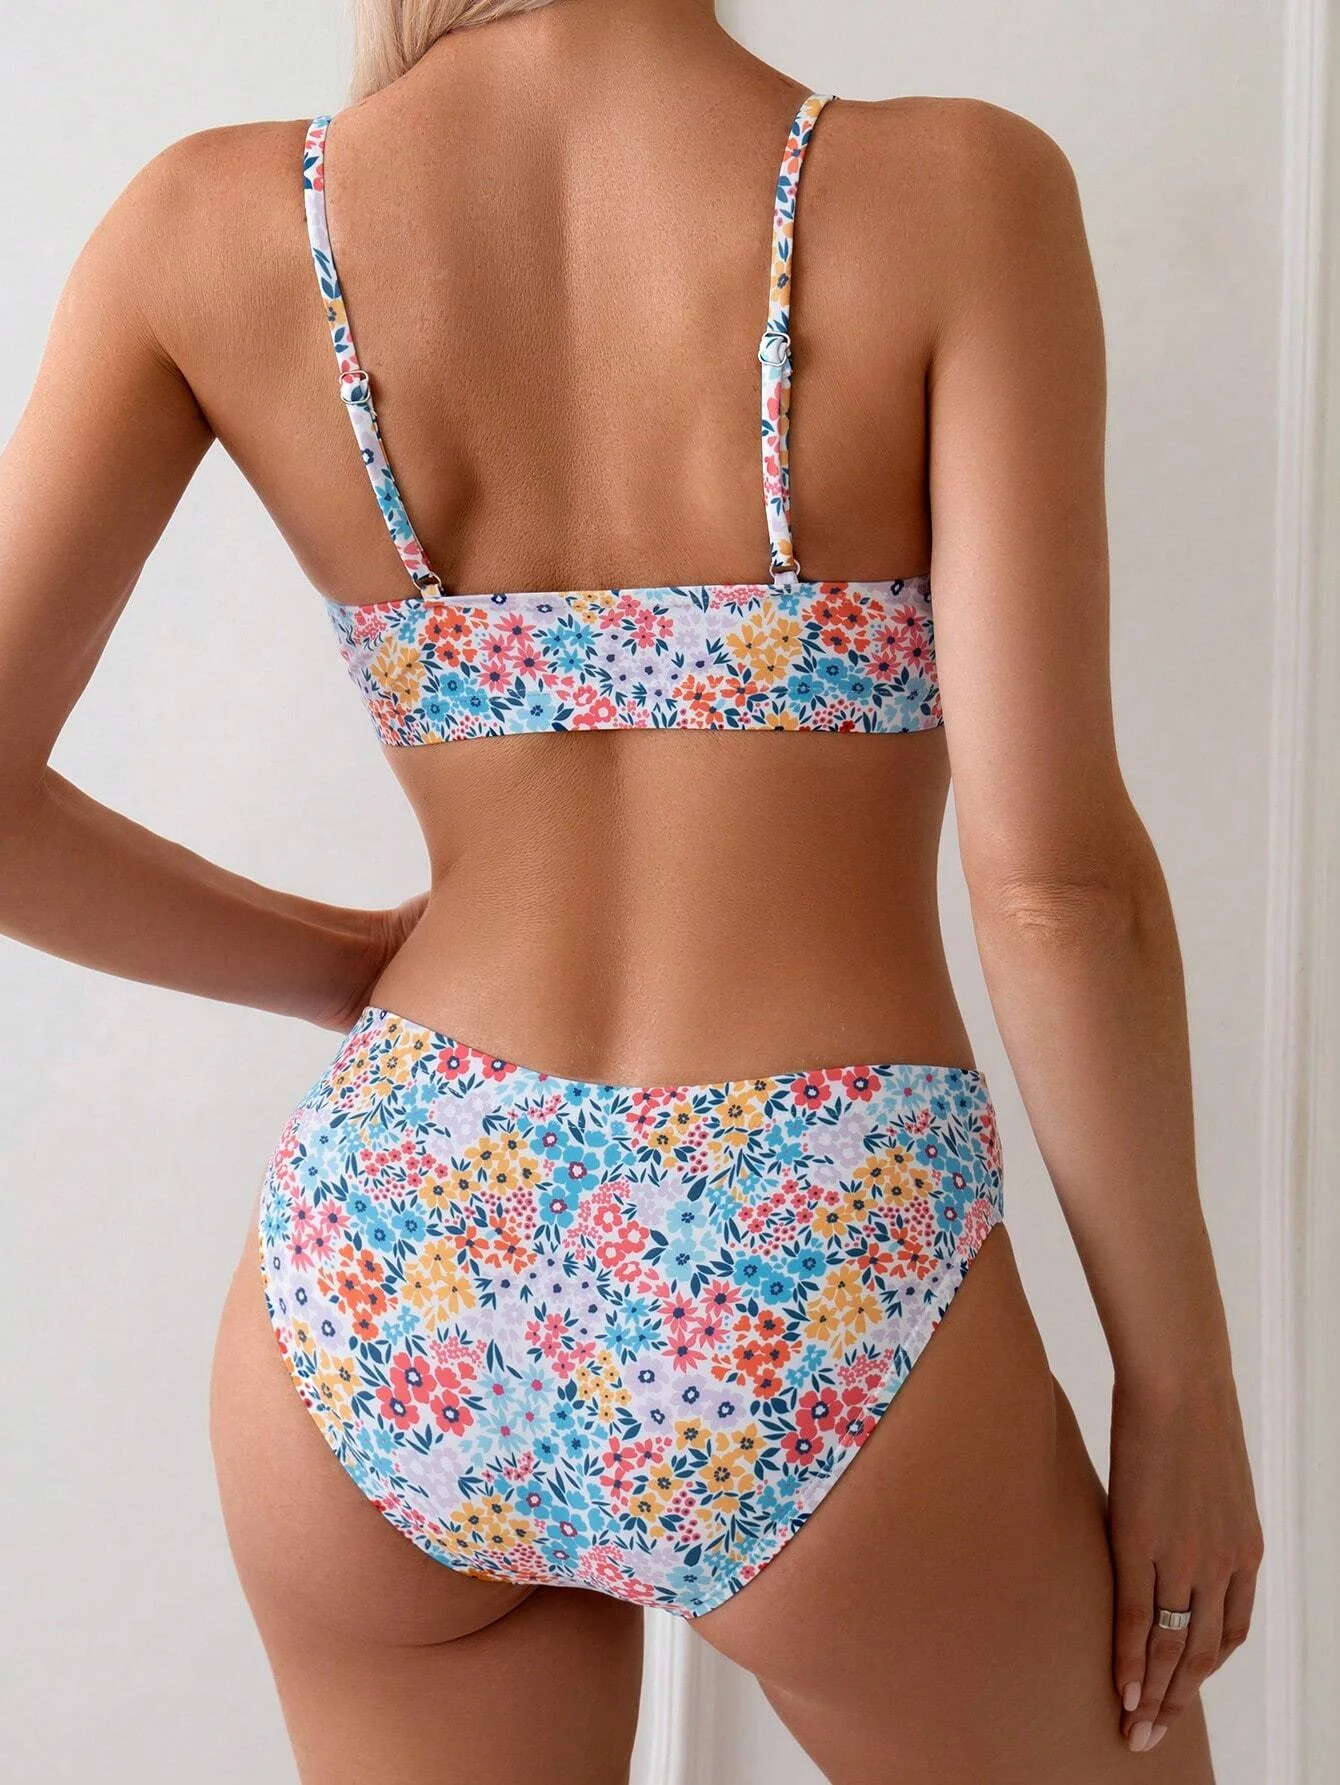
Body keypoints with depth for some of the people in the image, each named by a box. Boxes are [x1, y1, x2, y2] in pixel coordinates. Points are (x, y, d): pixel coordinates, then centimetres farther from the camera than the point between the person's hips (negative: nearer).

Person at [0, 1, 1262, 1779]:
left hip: (382, 1292, 3)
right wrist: (1187, 1376, 1)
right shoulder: (955, 191, -9)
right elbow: (1057, 874, -13)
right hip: (813, 1327, -2)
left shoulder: (211, 221, -1)